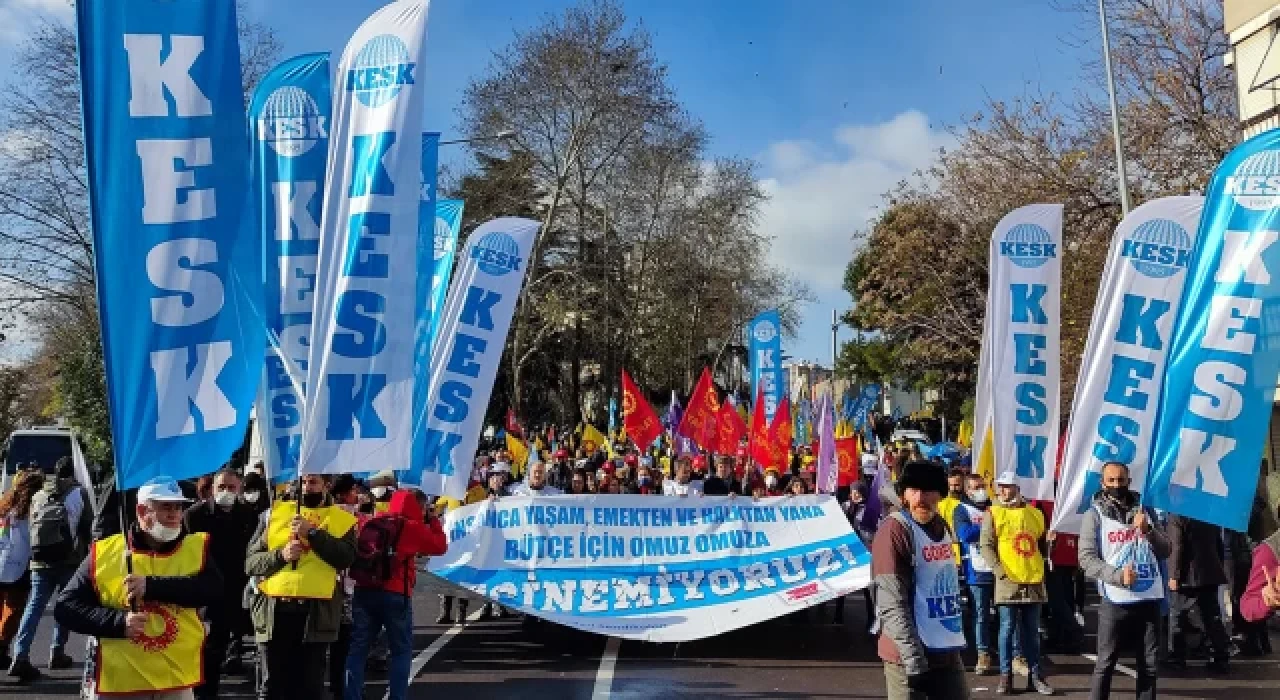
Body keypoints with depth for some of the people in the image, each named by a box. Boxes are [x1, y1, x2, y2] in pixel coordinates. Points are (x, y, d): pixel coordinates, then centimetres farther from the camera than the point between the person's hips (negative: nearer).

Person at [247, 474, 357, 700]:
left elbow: (344, 559, -10)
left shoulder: (342, 520, 6)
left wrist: (312, 532, -14)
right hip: (273, 610, 2)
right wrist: (280, 555, -11)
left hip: (315, 612, -1)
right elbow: (250, 562, 6)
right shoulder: (274, 514, 10)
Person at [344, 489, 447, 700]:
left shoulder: (370, 523, 14)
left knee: (358, 648, 8)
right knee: (402, 650, 6)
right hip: (395, 595, -5)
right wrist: (433, 521, 18)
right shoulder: (412, 527, -2)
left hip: (364, 591, 5)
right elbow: (440, 546, 5)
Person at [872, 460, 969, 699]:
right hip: (909, 656, -7)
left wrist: (956, 637, 16)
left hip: (948, 650, 8)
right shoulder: (894, 530, -14)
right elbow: (892, 604, -19)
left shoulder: (941, 526, 9)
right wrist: (913, 656, -22)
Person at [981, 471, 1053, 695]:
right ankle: (1005, 676, 6)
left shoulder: (1034, 514, 11)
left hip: (1034, 581, 3)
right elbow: (987, 546, -6)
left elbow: (1042, 544, 21)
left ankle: (1035, 675, 15)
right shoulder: (994, 514, 0)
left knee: (1032, 631, 9)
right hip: (1008, 581, -3)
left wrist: (1041, 567, 8)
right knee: (1007, 629, 0)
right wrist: (1001, 572, -15)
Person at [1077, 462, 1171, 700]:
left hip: (1150, 599, 4)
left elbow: (1165, 550, 8)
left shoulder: (1144, 511, 12)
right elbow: (1086, 558, -7)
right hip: (1115, 600, -4)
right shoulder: (1094, 514, 0)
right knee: (1105, 664, -2)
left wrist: (1148, 530, -9)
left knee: (1149, 665, 11)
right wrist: (1117, 575, -21)